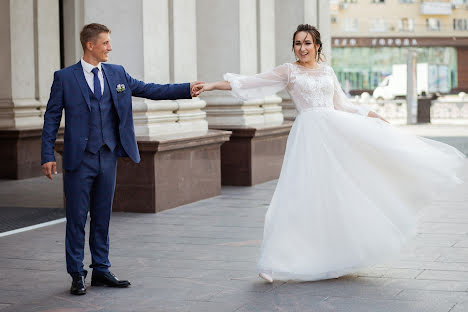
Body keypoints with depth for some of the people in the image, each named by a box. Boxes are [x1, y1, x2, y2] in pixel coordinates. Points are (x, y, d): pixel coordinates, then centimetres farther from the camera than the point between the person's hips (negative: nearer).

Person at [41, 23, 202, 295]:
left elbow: (150, 90, 7)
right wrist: (48, 155, -6)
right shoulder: (65, 78, -2)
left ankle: (101, 271, 20)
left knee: (103, 217, 11)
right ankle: (77, 275, 11)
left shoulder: (117, 74, 8)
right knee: (77, 218, 2)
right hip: (79, 160, -4)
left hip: (108, 157, 4)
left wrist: (187, 89, -2)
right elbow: (52, 117, -1)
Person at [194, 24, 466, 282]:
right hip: (309, 133, -4)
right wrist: (214, 85, -7)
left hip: (337, 129, 4)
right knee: (306, 194, -10)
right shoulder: (288, 71, 5)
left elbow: (343, 106, 21)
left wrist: (375, 116, 18)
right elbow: (250, 82, 0)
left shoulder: (327, 71, 16)